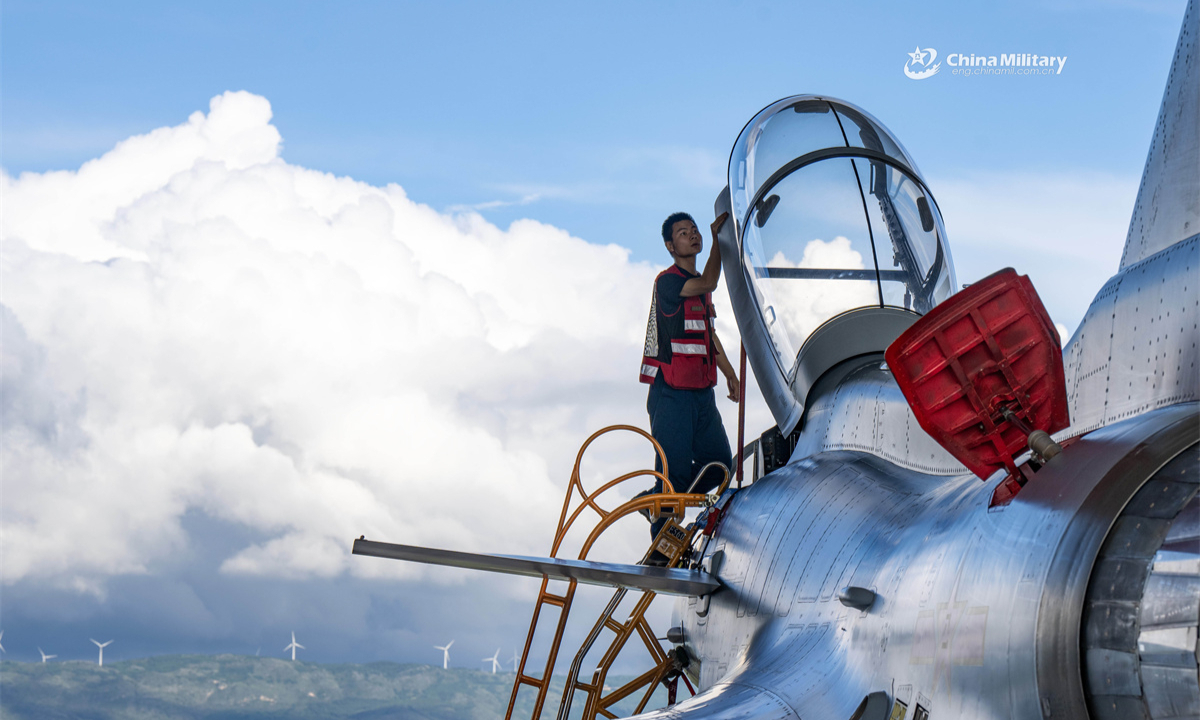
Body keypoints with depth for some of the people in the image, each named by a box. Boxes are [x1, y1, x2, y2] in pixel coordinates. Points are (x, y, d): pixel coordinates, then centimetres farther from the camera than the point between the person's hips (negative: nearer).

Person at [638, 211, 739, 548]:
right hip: (671, 394, -8)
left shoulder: (698, 284, 17)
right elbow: (709, 283, -25)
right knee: (674, 468, -7)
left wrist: (729, 372, 25)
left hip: (702, 392, 8)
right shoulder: (667, 281, -10)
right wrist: (718, 236, -21)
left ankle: (655, 501, 24)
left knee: (719, 464, 7)